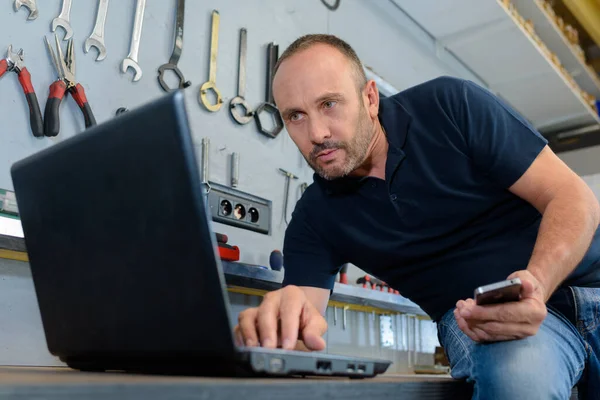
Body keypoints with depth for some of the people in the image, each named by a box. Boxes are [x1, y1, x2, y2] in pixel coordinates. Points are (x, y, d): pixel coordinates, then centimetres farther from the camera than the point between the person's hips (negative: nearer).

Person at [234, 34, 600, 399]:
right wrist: (277, 330, -36)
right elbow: (303, 325, -11)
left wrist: (537, 285, -29)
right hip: (477, 315, 0)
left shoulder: (450, 105, -9)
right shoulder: (314, 219, -2)